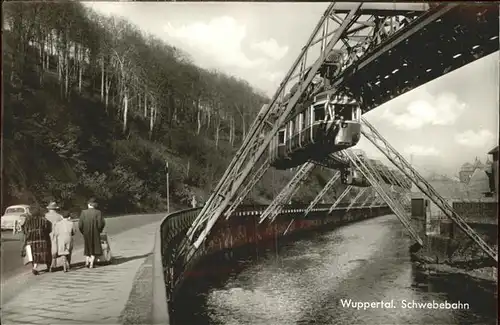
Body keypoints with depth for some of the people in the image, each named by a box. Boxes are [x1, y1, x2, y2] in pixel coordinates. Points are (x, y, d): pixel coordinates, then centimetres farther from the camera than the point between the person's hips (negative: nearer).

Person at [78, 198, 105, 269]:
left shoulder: (83, 212, -7)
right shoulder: (98, 212, -11)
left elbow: (80, 225, -8)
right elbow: (101, 223, -15)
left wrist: (83, 231, 8)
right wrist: (99, 230, 3)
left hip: (86, 234, 2)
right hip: (95, 234, -2)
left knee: (87, 247, 20)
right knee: (95, 247, 10)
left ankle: (87, 261, 12)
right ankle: (91, 263, 7)